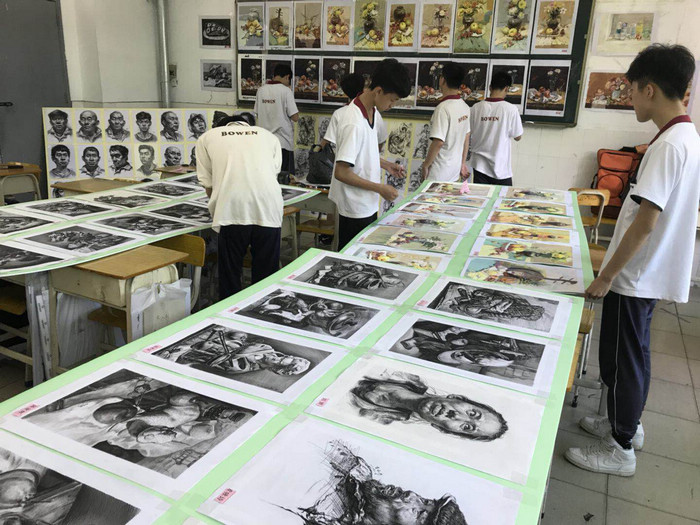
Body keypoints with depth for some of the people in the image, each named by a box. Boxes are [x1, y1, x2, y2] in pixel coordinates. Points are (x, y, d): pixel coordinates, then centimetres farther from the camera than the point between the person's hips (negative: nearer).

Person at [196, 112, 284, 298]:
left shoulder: (208, 137, 22)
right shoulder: (269, 136, 26)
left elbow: (208, 185, 18)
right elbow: (274, 173, 19)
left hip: (232, 211, -1)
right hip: (268, 210, 2)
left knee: (229, 276, 11)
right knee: (266, 276, 12)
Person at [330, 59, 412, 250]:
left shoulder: (372, 112, 3)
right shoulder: (354, 123, -25)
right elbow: (341, 173, -25)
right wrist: (380, 188, -20)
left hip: (368, 204, 9)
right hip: (356, 208, -9)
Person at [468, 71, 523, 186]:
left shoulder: (476, 108, -6)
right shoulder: (511, 109, -12)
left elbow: (469, 133, 5)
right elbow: (518, 137, -3)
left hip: (480, 166, 3)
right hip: (501, 168, -2)